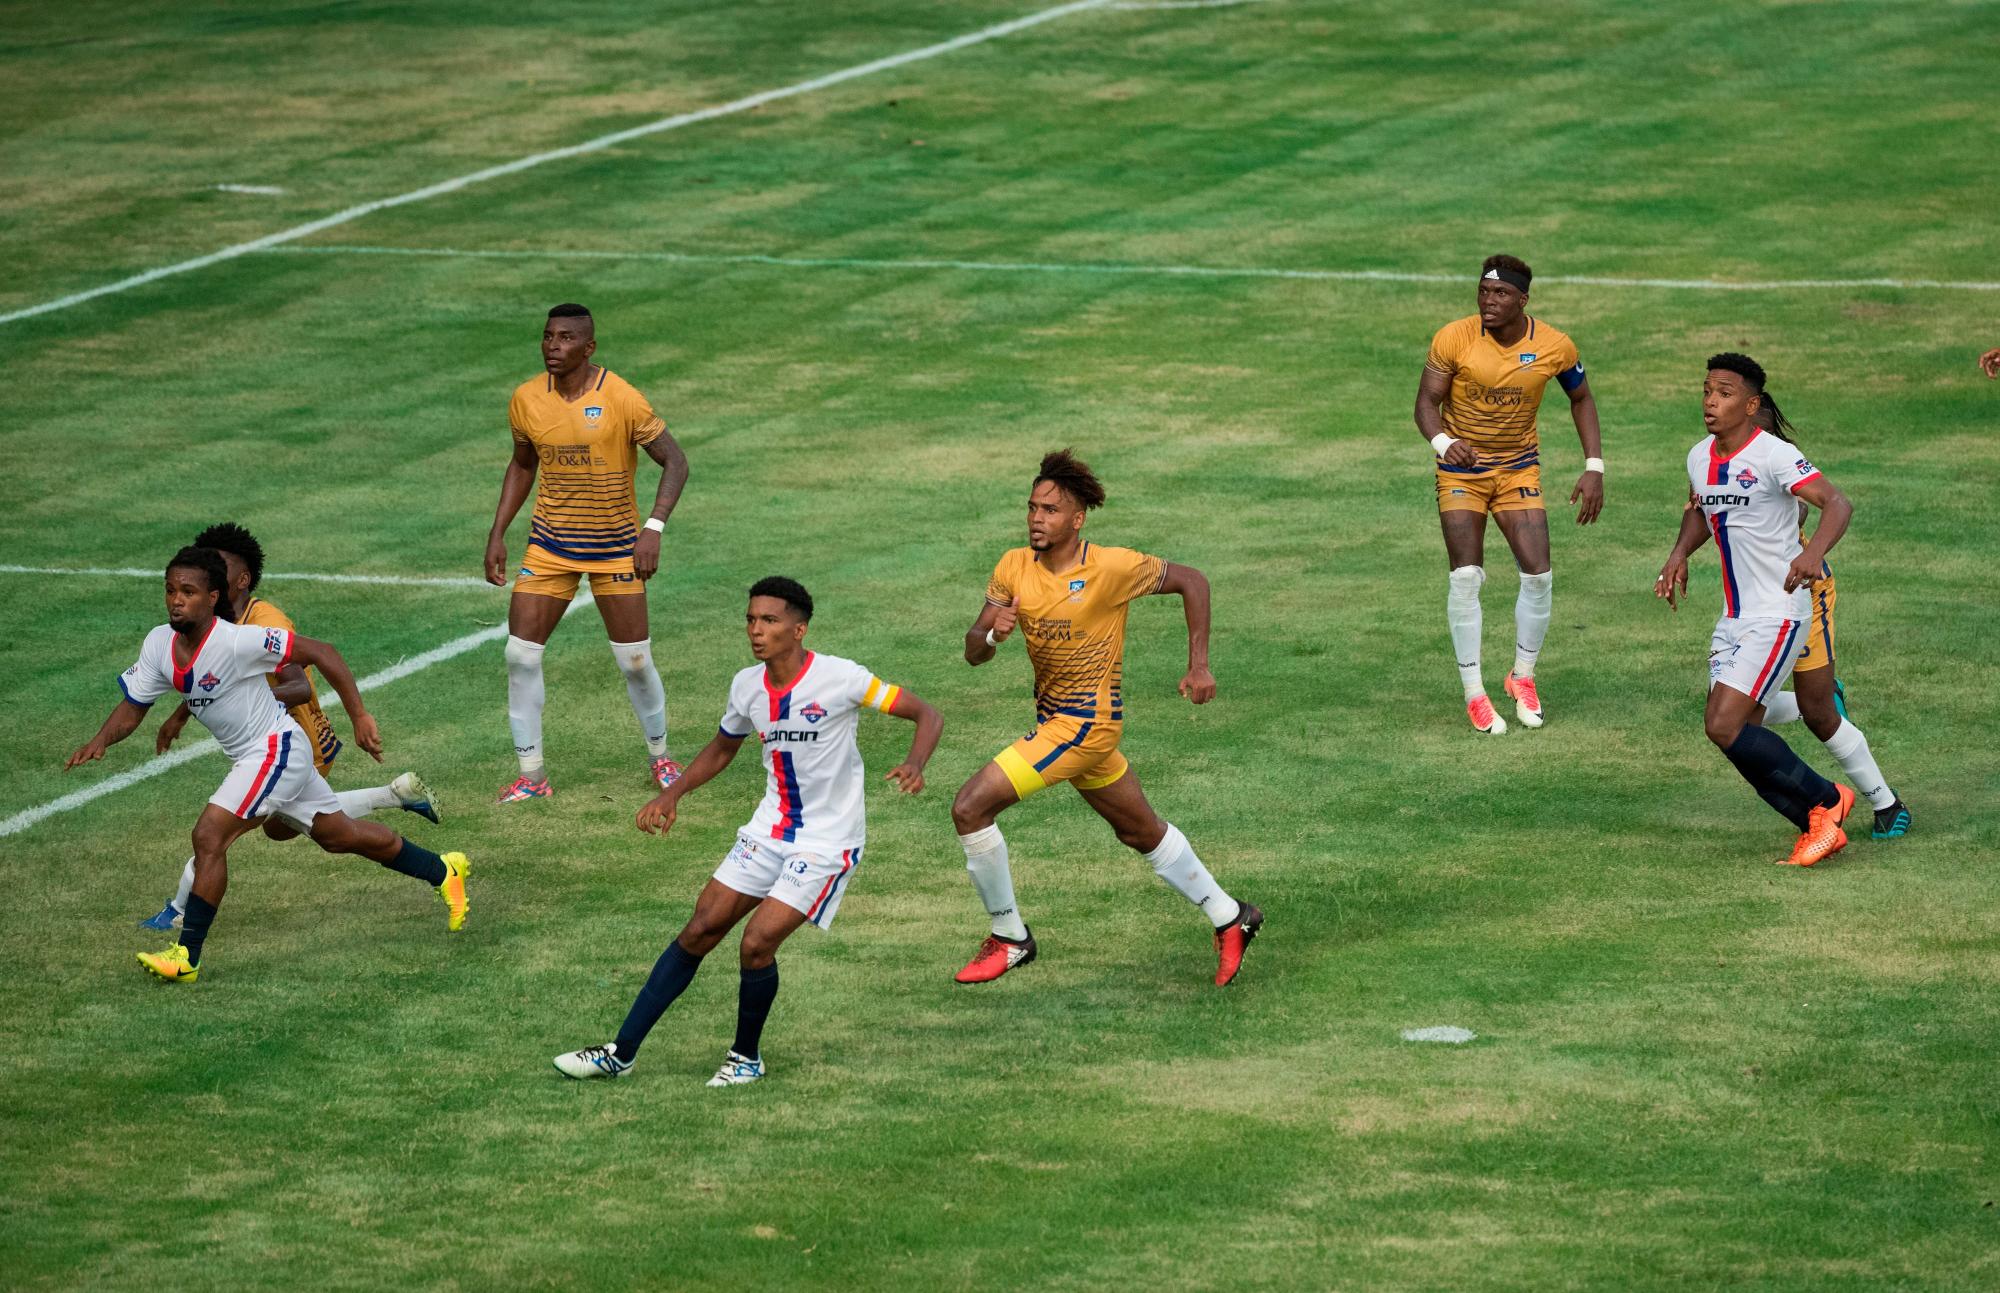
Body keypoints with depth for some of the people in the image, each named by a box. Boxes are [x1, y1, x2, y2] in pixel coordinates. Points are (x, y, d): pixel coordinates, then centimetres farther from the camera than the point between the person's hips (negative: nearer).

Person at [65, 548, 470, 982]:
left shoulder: (236, 641, -27)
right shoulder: (160, 644, -5)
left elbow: (320, 653, -22)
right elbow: (133, 706, 3)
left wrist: (360, 717, -21)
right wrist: (100, 741, -17)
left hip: (276, 748, -9)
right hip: (247, 756, 9)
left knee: (209, 837, -18)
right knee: (339, 836, 22)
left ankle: (186, 956, -10)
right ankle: (442, 871, 40)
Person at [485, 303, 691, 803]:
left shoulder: (620, 399, -16)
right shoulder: (526, 400, -3)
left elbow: (674, 462, -11)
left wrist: (654, 528, -23)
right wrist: (497, 534, 8)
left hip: (615, 548, -3)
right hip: (549, 546, 3)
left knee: (635, 661, 1)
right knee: (521, 654, -6)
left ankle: (660, 755, 26)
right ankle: (531, 774, 4)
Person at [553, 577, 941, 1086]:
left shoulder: (840, 679, -18)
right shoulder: (748, 686, 0)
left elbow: (926, 714, -12)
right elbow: (722, 748, 20)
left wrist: (914, 765, -32)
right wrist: (673, 794, 6)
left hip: (828, 843, -6)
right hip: (770, 829, 6)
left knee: (756, 944, -16)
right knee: (698, 933, 1)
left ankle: (747, 1056, 9)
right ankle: (621, 1053, 7)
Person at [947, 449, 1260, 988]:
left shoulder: (1111, 567, -18)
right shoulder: (1014, 568, -2)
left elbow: (1190, 580, -4)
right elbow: (974, 654, -2)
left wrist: (1199, 665, -6)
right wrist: (989, 632, -26)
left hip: (1086, 721, -7)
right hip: (1054, 717, 7)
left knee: (971, 806, -15)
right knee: (1143, 831, 21)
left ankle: (1009, 938, -1)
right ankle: (1229, 917, 38)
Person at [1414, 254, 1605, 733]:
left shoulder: (1555, 347, -11)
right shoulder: (1454, 338, -17)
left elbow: (1581, 398, 6)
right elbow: (1427, 402, -13)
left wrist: (1594, 468, -1)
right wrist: (1442, 442, -36)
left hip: (1519, 468, 2)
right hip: (1462, 469, -2)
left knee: (1538, 576, -8)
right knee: (1465, 576, -14)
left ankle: (1523, 676, 16)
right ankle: (1473, 693, -2)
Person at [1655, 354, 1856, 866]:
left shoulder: (1772, 455, -16)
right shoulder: (1700, 457, 8)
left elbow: (1838, 504, -24)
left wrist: (1815, 552, -43)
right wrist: (1679, 554, 9)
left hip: (1777, 615, -8)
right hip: (1733, 621, 8)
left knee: (1724, 725, -18)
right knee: (1738, 738, 3)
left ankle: (1825, 799, 1)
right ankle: (1820, 831, 17)